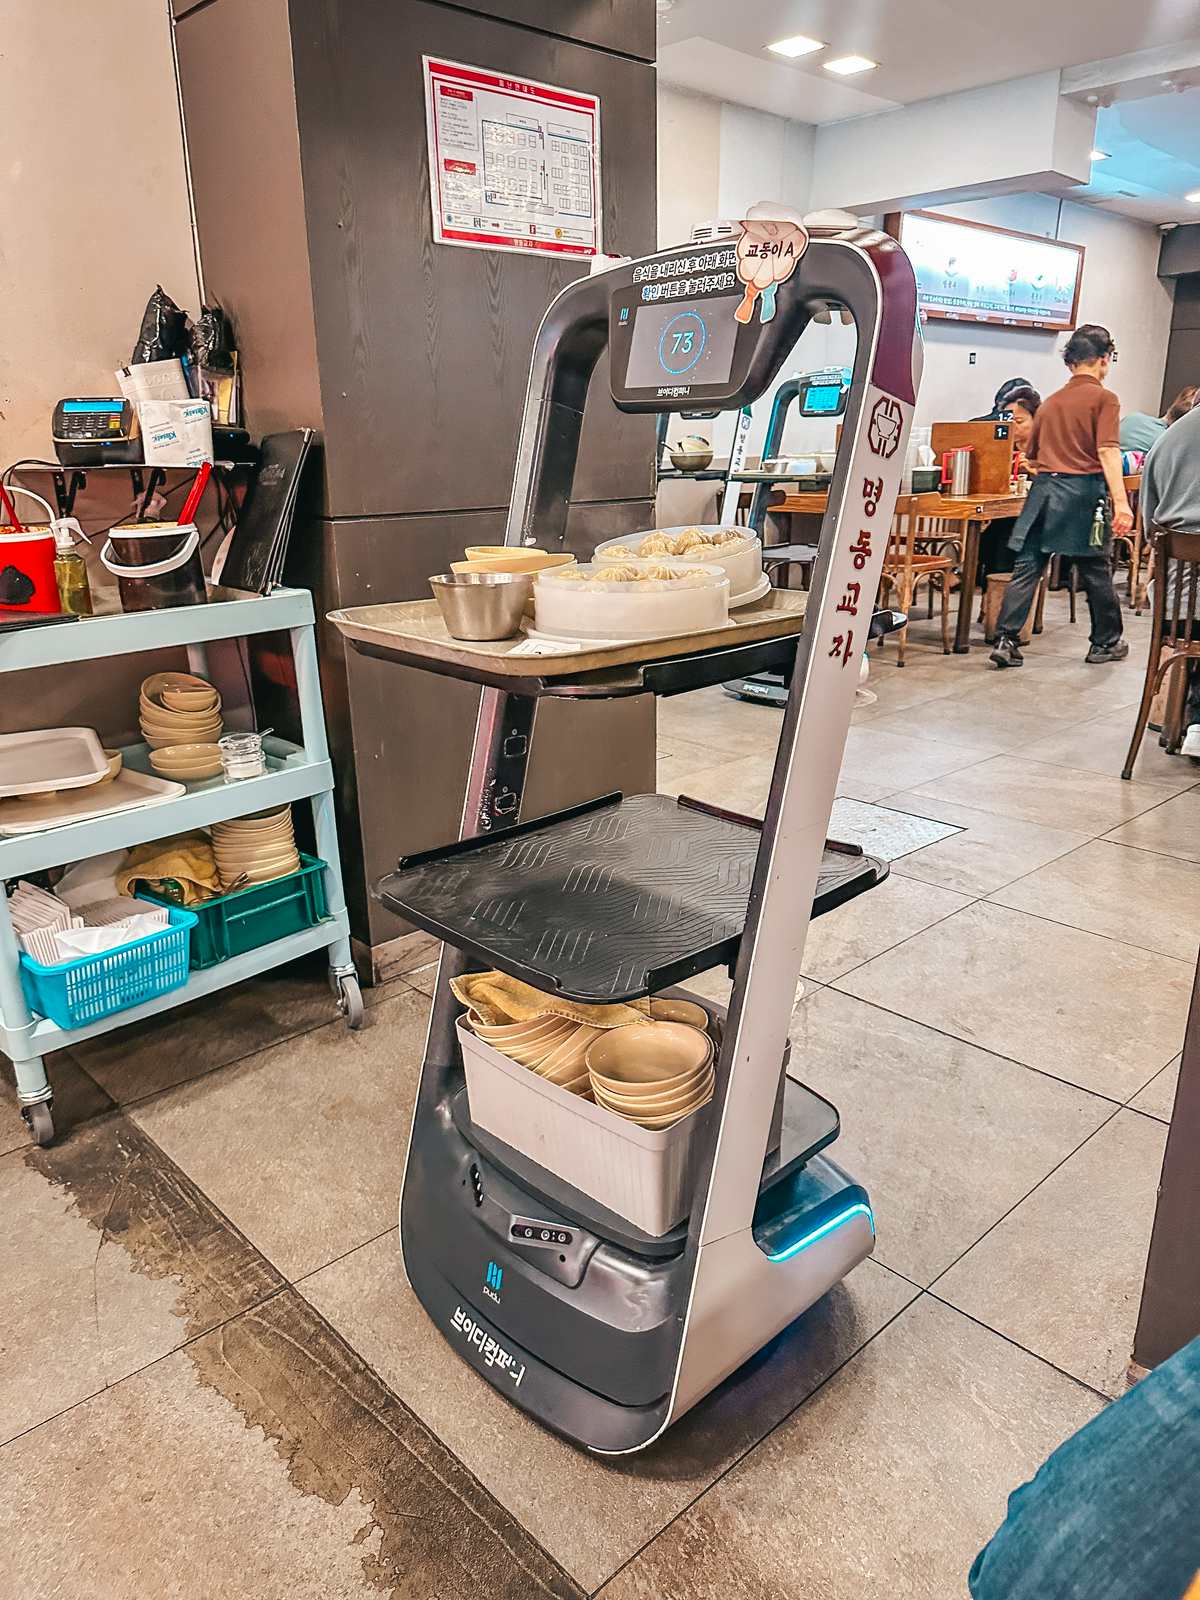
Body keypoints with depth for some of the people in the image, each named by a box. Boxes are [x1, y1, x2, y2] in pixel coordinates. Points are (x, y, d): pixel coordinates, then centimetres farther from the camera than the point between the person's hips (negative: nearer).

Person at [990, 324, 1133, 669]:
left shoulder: (1051, 402, 14)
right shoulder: (1104, 398, -3)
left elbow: (1031, 457, 19)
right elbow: (1108, 452, -15)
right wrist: (1121, 502, -20)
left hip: (1044, 488, 4)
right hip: (1083, 491, -4)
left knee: (1026, 568, 1)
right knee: (1096, 572, 8)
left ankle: (1005, 641, -7)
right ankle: (1106, 643, 20)